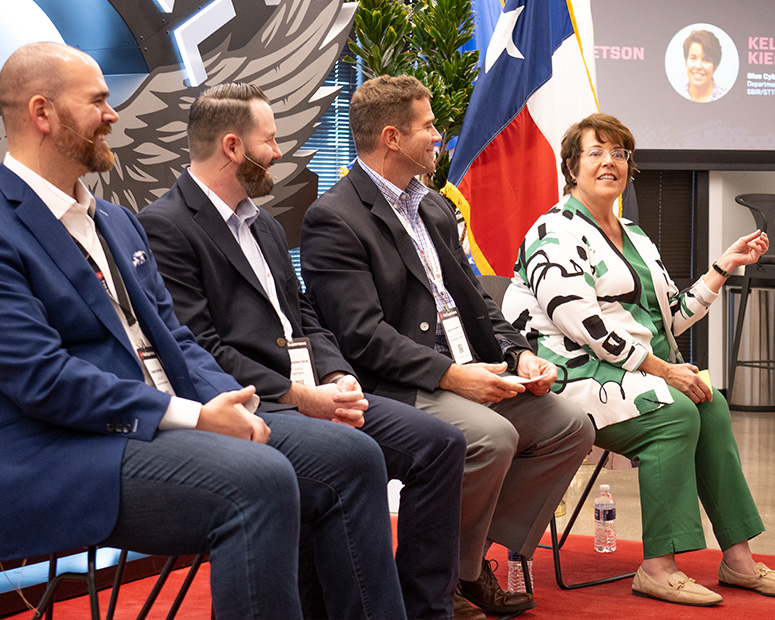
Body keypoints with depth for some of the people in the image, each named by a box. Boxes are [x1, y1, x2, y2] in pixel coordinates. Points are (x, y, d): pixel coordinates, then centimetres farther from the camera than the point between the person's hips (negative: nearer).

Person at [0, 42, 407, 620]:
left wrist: (227, 402, -3)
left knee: (351, 455, -6)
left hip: (173, 424, 9)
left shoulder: (118, 222, 20)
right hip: (63, 454, -9)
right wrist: (192, 416, -19)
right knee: (260, 479, -32)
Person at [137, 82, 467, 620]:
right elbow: (199, 349, -13)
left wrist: (338, 377, -1)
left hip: (315, 395, 9)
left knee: (440, 442, -7)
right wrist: (299, 396, -17)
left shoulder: (266, 226, 24)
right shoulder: (163, 227, -6)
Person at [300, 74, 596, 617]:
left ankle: (481, 552, 4)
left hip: (473, 374, 9)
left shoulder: (435, 208, 20)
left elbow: (476, 300, 21)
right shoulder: (333, 220, -10)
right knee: (492, 436, -31)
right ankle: (453, 574, -8)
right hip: (395, 388, -9)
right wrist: (452, 374, -24)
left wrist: (519, 353, 2)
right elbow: (363, 336, -18)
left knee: (570, 426, -3)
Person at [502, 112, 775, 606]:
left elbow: (674, 316, 20)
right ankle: (658, 567, -24)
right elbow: (581, 325, -19)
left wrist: (725, 266, 15)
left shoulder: (633, 236, 21)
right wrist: (662, 369, -18)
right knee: (676, 413, -26)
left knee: (712, 406, -14)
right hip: (575, 374, -8)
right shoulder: (555, 233, -8)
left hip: (642, 373, 8)